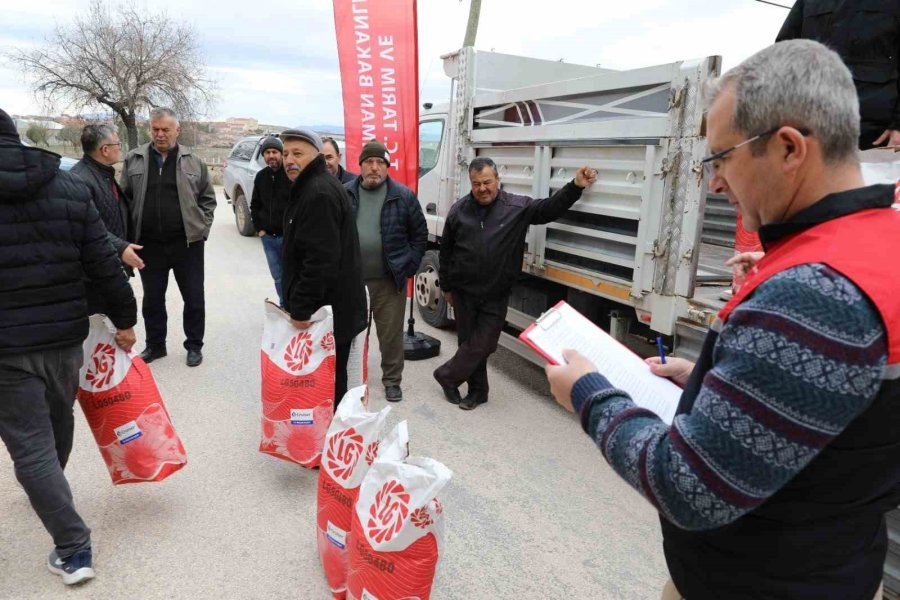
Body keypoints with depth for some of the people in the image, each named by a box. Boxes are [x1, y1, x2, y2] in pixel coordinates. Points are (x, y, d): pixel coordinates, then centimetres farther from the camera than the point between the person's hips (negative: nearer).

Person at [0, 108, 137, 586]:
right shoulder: (71, 188, 0)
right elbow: (103, 264, -1)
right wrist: (124, 319, 8)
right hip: (65, 335, 5)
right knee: (58, 423, 25)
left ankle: (73, 549, 8)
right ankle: (51, 493, 51)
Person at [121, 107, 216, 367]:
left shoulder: (193, 162, 2)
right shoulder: (134, 160, 5)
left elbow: (208, 199, 6)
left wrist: (201, 228, -3)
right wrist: (132, 233, 0)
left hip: (187, 242, -2)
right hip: (149, 244, 2)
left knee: (194, 298, 6)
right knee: (152, 298, 13)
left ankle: (194, 346, 21)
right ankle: (155, 344, 29)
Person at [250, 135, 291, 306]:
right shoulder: (261, 176, 9)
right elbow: (255, 205, 18)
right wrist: (259, 228, 10)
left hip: (288, 236, -5)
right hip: (268, 237, 5)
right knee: (278, 276, 13)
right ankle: (285, 306, 28)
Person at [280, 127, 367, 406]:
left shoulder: (319, 193, -19)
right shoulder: (313, 186, 16)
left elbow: (321, 260, -27)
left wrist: (301, 307, -22)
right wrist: (300, 304, 25)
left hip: (327, 309, -11)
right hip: (329, 304, 11)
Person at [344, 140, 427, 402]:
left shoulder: (404, 196, -3)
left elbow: (420, 233, 5)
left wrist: (410, 265, 0)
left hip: (390, 280, -2)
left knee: (391, 333, 7)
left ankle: (392, 380, 24)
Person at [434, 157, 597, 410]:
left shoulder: (518, 207, -5)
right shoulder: (459, 210, 0)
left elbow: (550, 208, -8)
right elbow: (446, 251, 7)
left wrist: (576, 186, -24)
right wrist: (446, 286, 9)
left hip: (496, 296, -1)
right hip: (464, 293, 2)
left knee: (480, 345, 0)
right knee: (468, 343, 10)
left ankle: (446, 374, 23)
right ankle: (477, 390, 28)